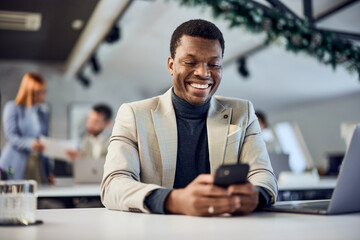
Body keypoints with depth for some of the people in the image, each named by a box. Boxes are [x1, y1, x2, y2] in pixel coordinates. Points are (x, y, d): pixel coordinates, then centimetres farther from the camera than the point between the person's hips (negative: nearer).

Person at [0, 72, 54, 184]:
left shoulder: (44, 115, 17)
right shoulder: (12, 108, 4)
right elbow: (11, 136, -8)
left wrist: (49, 172, 11)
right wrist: (30, 143, -27)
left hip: (38, 166, 4)